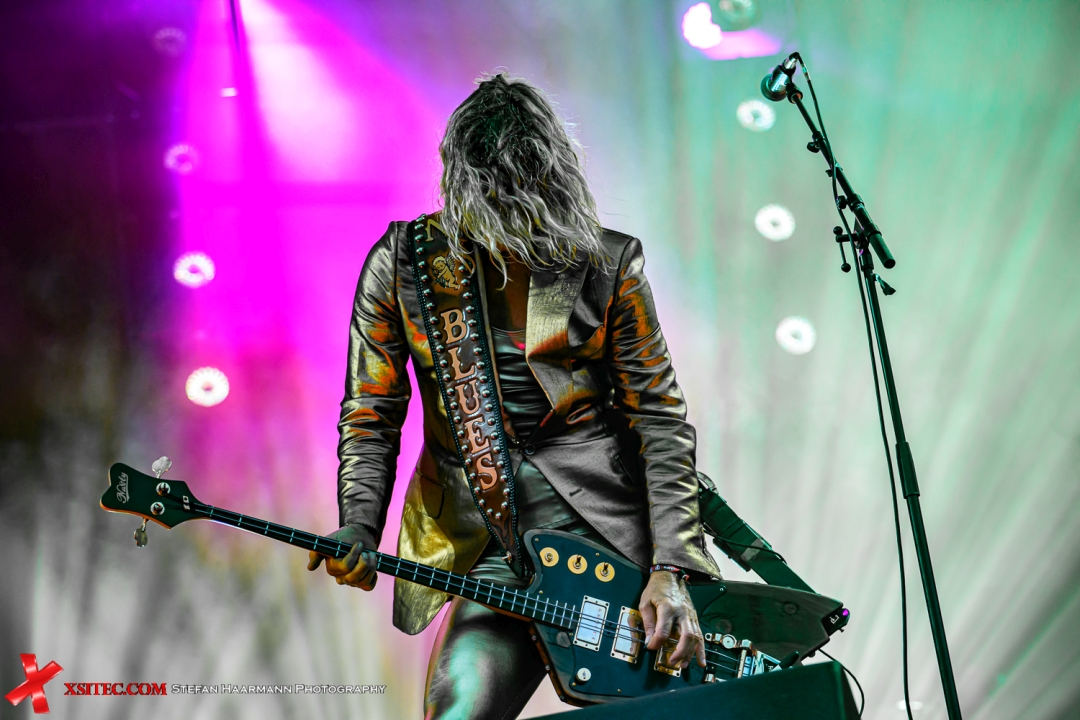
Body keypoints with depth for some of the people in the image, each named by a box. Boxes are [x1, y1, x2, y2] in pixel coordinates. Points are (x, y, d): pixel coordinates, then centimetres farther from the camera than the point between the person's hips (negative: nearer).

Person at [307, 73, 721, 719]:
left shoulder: (607, 263, -2)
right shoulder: (402, 264, 1)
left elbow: (660, 418, -2)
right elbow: (372, 412, 5)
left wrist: (670, 569, -10)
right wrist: (360, 528, -12)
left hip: (617, 520, 0)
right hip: (493, 545, 0)